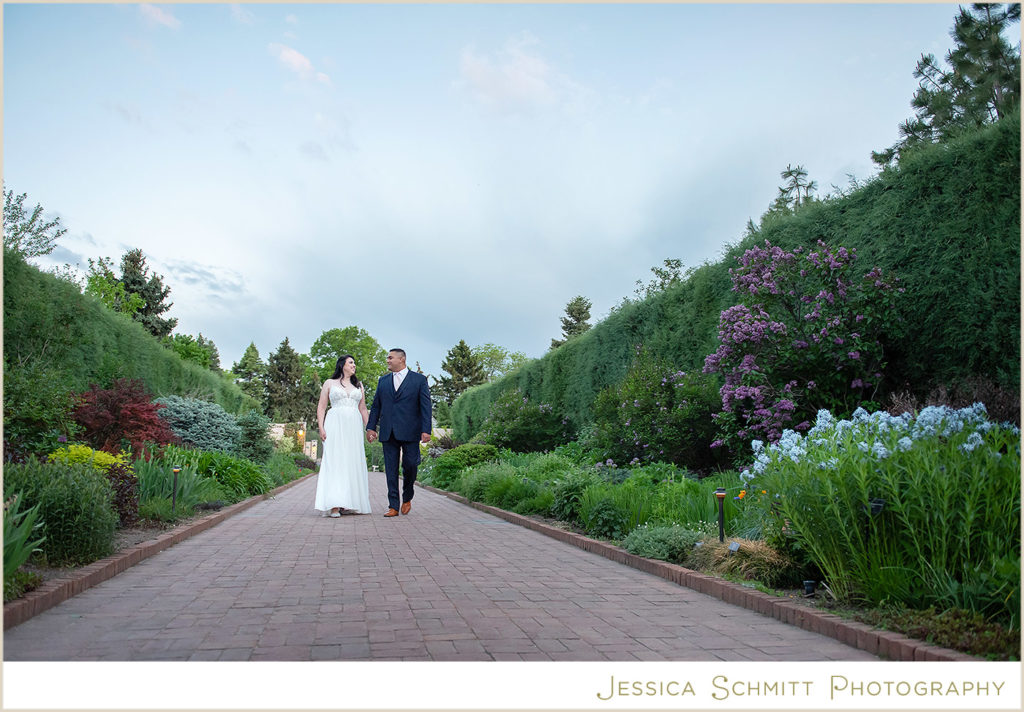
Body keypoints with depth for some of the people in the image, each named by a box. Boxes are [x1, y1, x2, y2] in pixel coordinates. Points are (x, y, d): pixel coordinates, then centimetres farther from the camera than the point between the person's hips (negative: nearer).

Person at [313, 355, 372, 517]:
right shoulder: (329, 383, 11)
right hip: (335, 425, -3)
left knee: (353, 462, -1)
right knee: (335, 462, -12)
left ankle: (350, 502, 5)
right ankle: (335, 505, -17)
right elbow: (321, 407, 7)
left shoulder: (358, 385, 19)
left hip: (354, 426, 3)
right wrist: (321, 428, -5)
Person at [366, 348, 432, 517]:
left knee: (410, 465, -3)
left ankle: (407, 498, 22)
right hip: (388, 433, 3)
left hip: (409, 432, -3)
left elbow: (425, 406, -2)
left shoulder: (419, 379, 3)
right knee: (391, 469, 2)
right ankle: (393, 506, 6)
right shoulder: (383, 381, 15)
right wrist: (371, 427, 6)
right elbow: (376, 406, 16)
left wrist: (426, 430, -10)